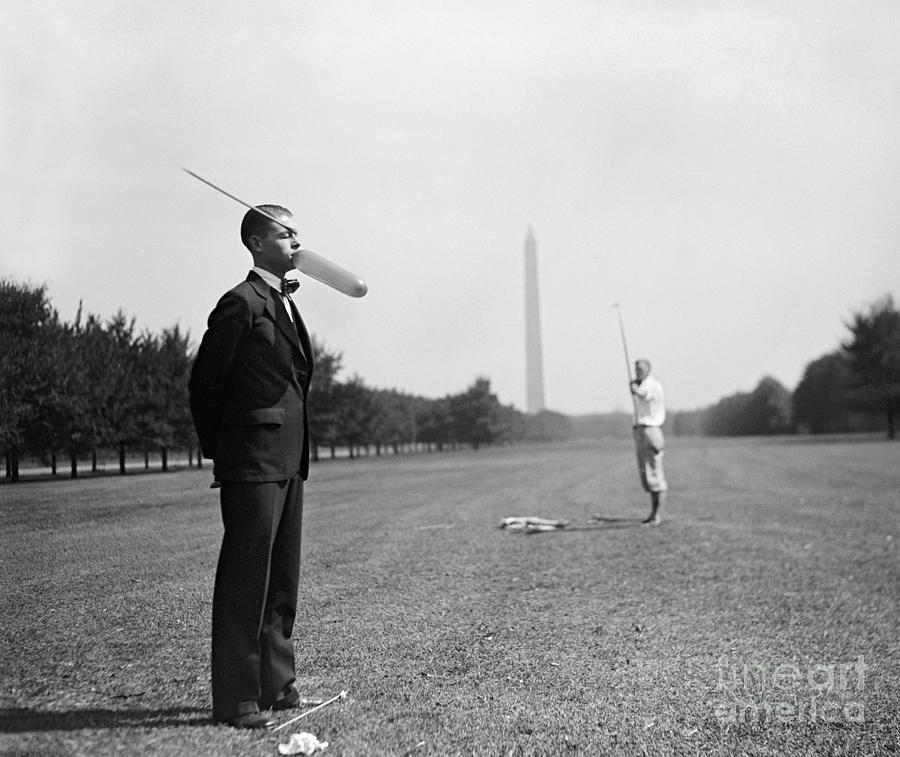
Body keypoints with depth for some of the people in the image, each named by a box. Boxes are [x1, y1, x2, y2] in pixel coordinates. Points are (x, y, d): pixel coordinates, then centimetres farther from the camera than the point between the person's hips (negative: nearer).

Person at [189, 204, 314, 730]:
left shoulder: (286, 302, 18)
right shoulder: (241, 303, -9)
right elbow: (205, 381, -8)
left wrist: (298, 453, 17)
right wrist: (219, 454, -1)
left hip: (289, 461, 9)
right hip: (253, 463, -9)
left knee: (282, 579, 14)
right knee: (245, 581, -4)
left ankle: (276, 684, 24)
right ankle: (236, 699, 3)